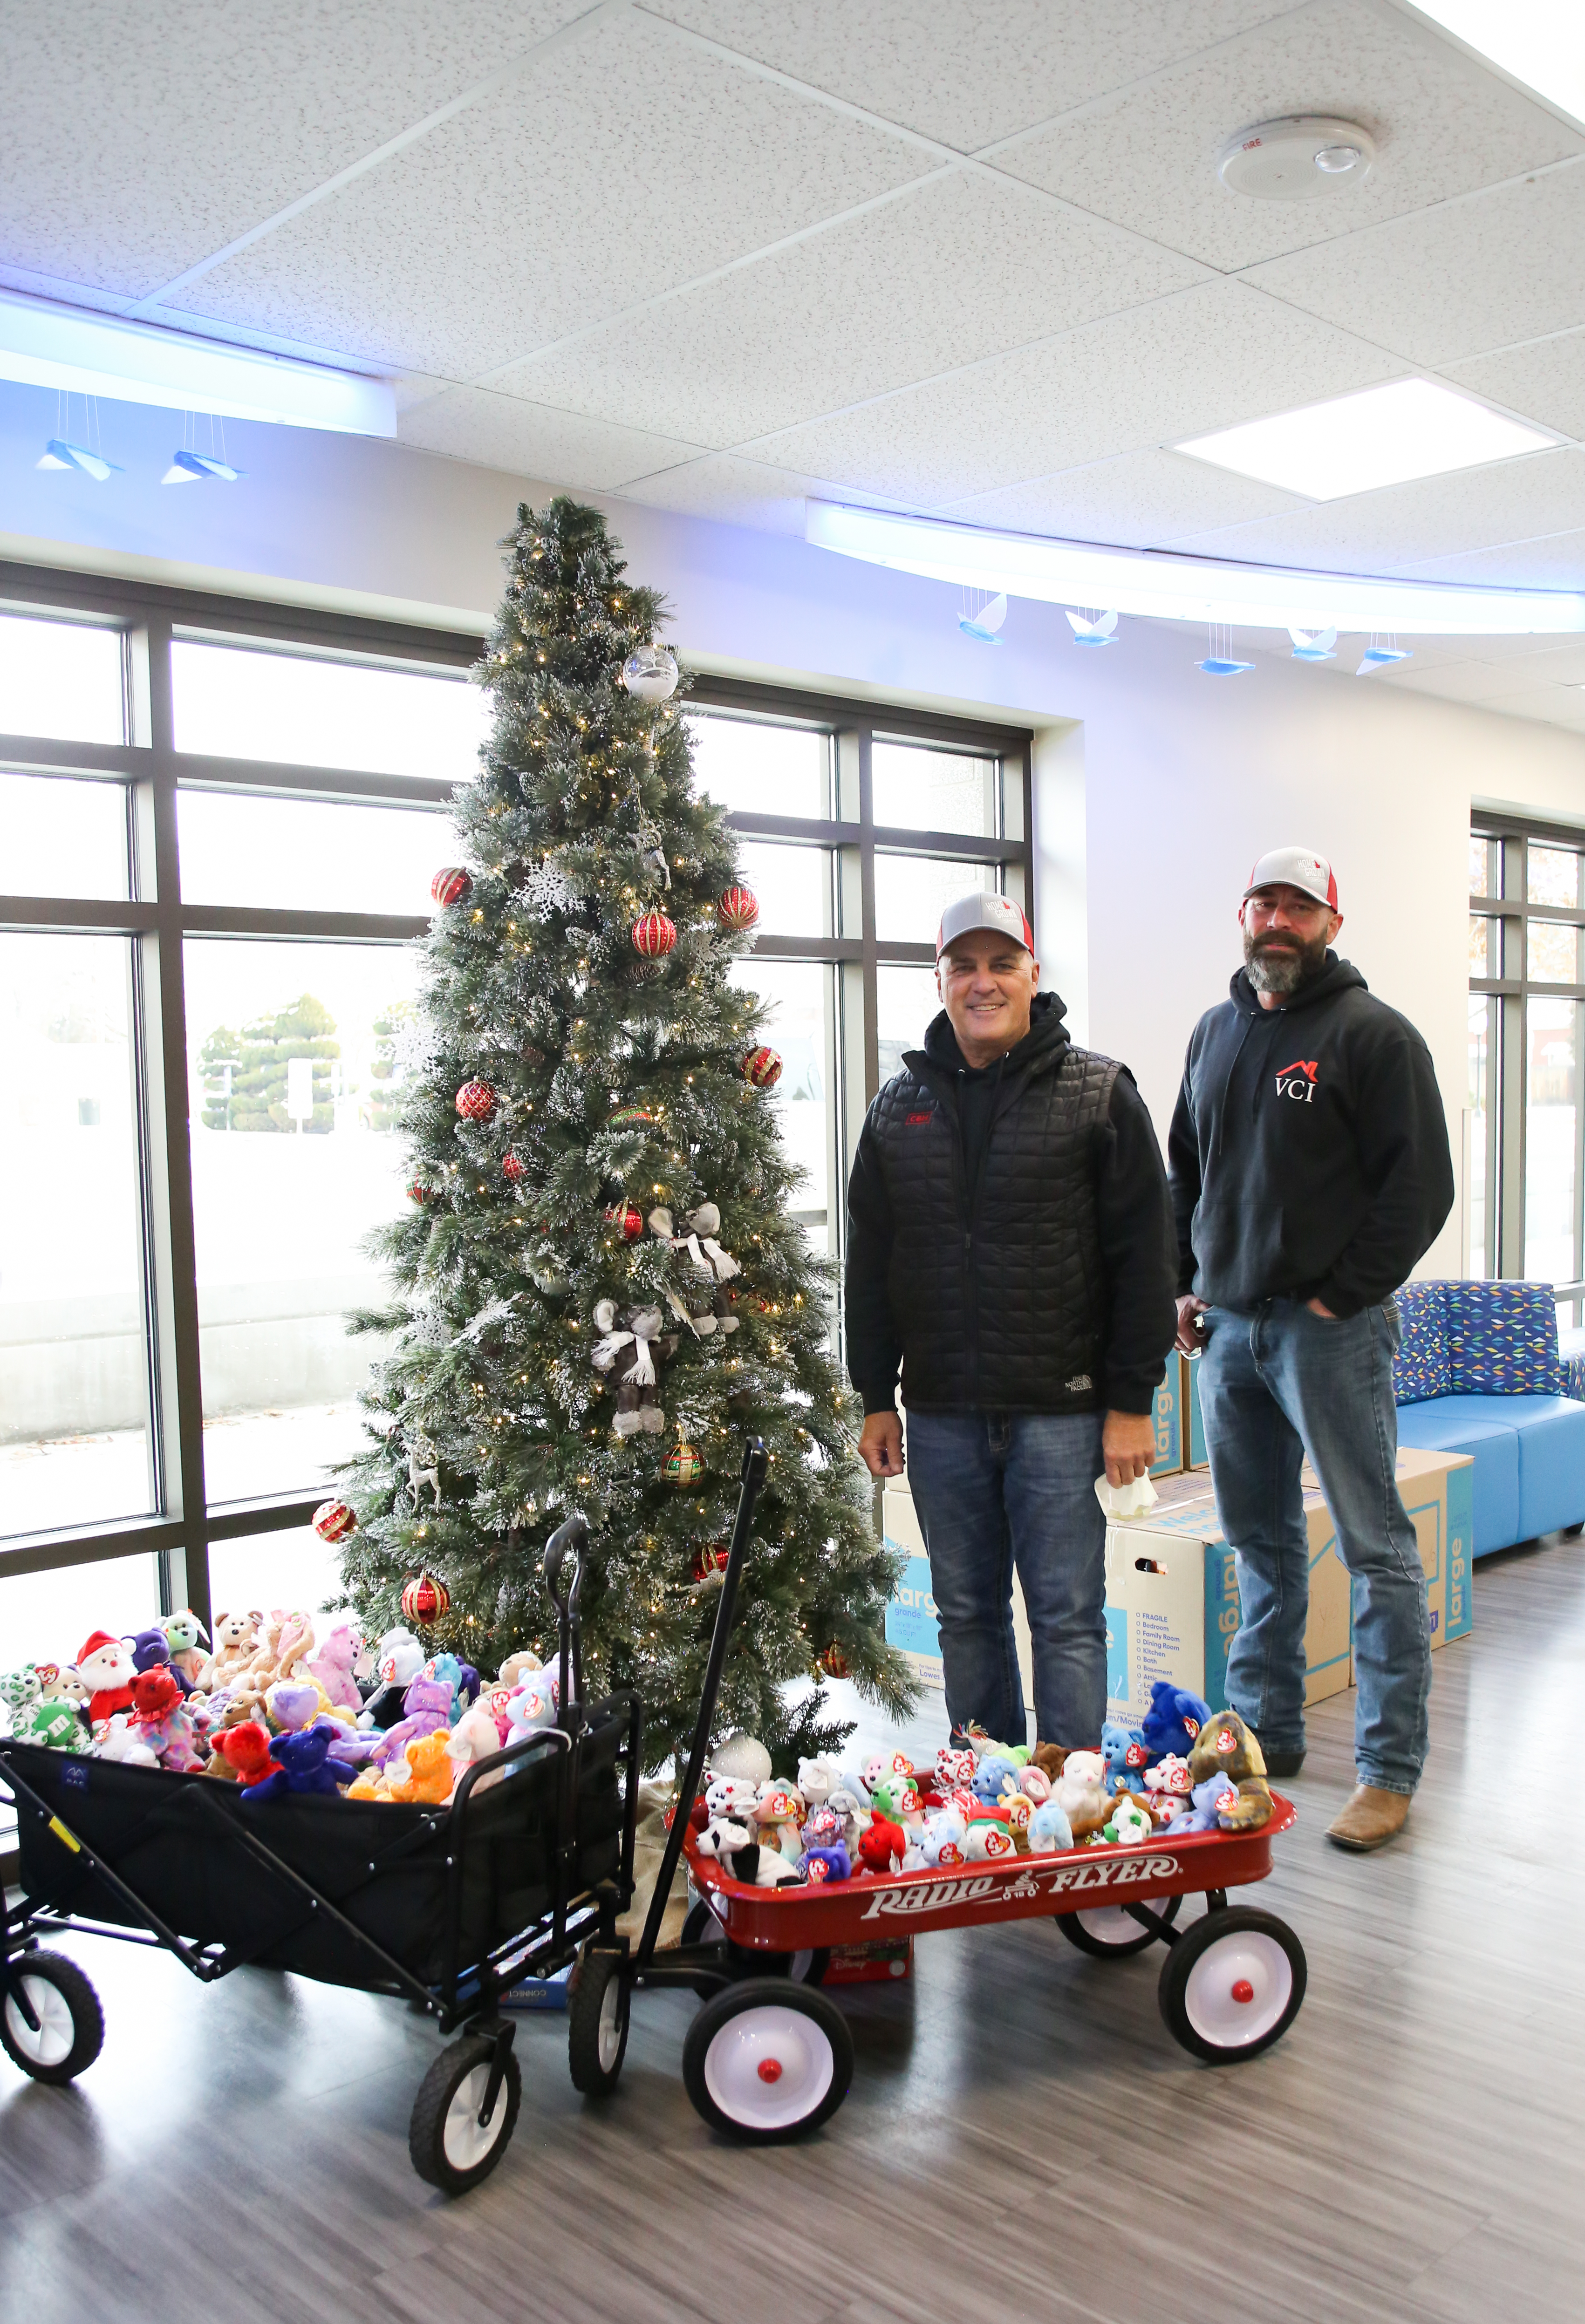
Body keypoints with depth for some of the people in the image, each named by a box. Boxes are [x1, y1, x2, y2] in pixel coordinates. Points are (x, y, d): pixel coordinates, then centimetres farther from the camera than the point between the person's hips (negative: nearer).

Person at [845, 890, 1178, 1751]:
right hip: (941, 1413, 4)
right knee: (966, 1614, 14)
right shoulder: (900, 1104, 10)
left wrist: (1131, 1400, -7)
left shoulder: (1098, 1093, -1)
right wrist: (877, 1398, 9)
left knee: (1067, 1618, 2)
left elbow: (1144, 1253, -3)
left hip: (1060, 1411, -4)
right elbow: (870, 1260, 13)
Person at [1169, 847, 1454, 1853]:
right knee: (1261, 1537, 15)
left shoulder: (1373, 1034, -5)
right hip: (1228, 1324, 7)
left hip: (1331, 1326, -6)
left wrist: (1344, 1295, -13)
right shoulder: (1216, 1031, 15)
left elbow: (1421, 1184, -10)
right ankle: (1268, 1733, 27)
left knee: (1377, 1545, -1)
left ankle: (1391, 1769, 7)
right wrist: (1188, 1283, 12)